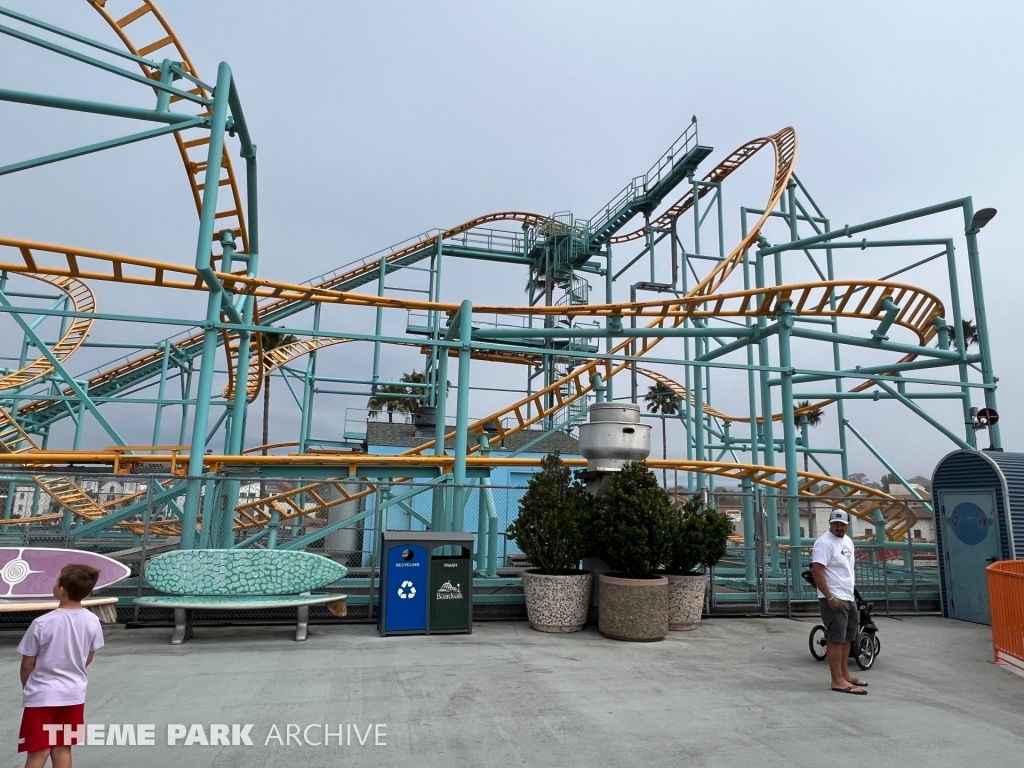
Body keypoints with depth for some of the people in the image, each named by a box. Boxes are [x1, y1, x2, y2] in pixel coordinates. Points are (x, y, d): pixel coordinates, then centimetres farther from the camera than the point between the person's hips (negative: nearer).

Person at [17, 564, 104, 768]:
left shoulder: (42, 623, -20)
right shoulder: (92, 621, -8)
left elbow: (27, 664, -8)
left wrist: (26, 686, 12)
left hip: (42, 695, -3)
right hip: (74, 694, 3)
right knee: (63, 750, 14)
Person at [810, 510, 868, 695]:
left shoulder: (848, 541, 13)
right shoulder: (824, 542, -17)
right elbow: (816, 571, -22)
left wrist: (851, 594, 20)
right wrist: (830, 597, -23)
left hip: (849, 598, 9)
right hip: (834, 599, -9)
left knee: (847, 638, 15)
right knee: (836, 639, -6)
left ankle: (845, 674, 26)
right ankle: (838, 681, -2)